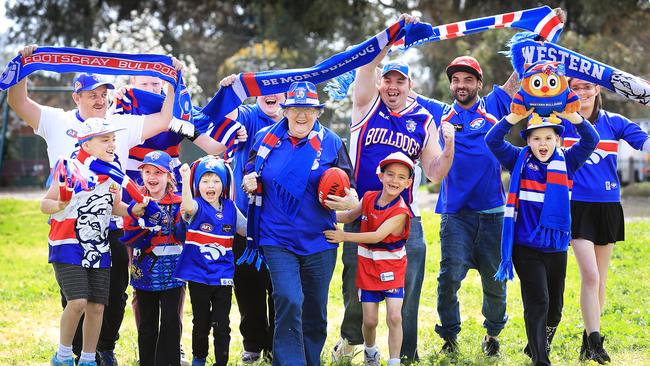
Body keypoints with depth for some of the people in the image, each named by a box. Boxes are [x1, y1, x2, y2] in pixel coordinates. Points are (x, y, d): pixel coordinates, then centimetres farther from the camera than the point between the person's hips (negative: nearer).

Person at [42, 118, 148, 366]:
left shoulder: (113, 171, 5)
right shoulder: (72, 168, -14)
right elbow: (45, 204, -10)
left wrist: (132, 210, -3)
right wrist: (60, 205, -31)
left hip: (99, 249, 6)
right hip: (68, 245, -6)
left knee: (97, 306, 4)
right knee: (78, 302, -18)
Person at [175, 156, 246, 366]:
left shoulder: (230, 209, 4)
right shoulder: (197, 207, -7)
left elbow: (248, 230, 12)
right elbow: (188, 207, -32)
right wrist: (185, 178, -45)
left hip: (223, 277, 2)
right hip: (198, 276, -2)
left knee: (222, 326, 3)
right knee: (201, 323, 13)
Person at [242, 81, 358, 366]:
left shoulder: (331, 143, 0)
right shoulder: (266, 138, 2)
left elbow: (347, 187, 3)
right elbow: (252, 176, 15)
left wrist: (349, 201, -20)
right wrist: (250, 182, -9)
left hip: (318, 240, 1)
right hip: (277, 239, -1)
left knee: (315, 311, 10)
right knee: (288, 302, -19)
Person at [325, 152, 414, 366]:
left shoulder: (400, 212, -19)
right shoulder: (368, 198, -3)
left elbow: (378, 236, -28)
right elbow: (351, 216, 16)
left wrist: (345, 236, -30)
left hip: (392, 269, -4)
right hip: (368, 267, 4)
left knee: (394, 317, -14)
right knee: (370, 320, 7)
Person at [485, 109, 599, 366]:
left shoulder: (567, 162, 2)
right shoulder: (519, 162, -1)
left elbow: (591, 140, -9)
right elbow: (493, 140, -11)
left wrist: (570, 115, -23)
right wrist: (516, 116, -23)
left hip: (557, 247, 3)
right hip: (526, 246, -3)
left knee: (554, 307, 14)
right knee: (537, 302, -10)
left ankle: (540, 345, 38)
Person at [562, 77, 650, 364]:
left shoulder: (614, 122, 3)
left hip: (608, 208, 3)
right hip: (577, 208, -3)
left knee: (599, 278, 10)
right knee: (590, 275, -13)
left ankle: (589, 339, 22)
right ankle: (594, 342, -9)